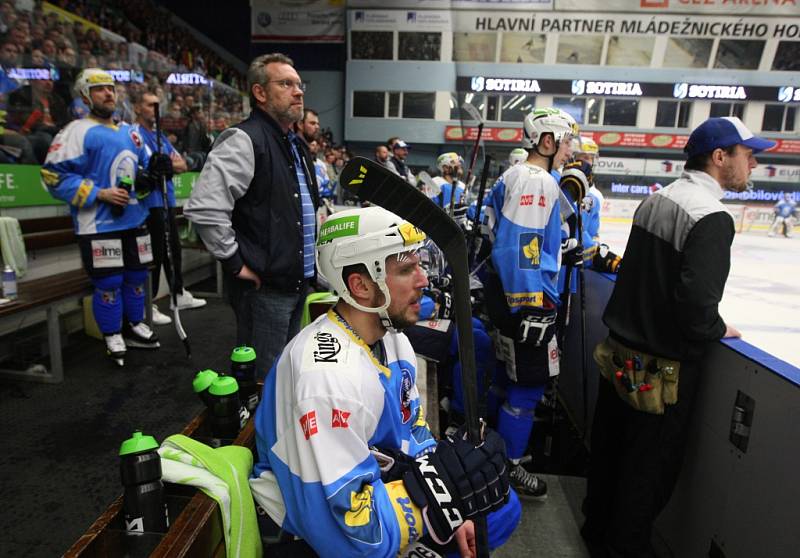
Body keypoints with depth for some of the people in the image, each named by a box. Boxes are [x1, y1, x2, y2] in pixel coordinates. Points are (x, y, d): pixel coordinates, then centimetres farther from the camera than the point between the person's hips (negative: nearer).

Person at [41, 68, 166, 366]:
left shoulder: (130, 132, 16)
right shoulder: (78, 130, -6)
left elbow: (143, 169, 23)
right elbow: (54, 174, -11)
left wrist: (154, 171, 0)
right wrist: (99, 193, -18)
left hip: (135, 219, 7)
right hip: (99, 225, -7)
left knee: (137, 275, 14)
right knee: (109, 283, -2)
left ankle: (134, 326, 32)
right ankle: (112, 336, 17)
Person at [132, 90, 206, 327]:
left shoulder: (160, 136, 19)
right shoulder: (135, 133, -7)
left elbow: (182, 165, 13)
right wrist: (172, 163, -1)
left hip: (167, 199, 8)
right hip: (150, 201, -8)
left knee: (173, 249, 14)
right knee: (156, 253, -6)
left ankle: (179, 295, 26)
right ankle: (148, 305, 3)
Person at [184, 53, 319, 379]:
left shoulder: (296, 145, 15)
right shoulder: (244, 140, -15)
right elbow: (204, 208, -26)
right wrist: (236, 263, -19)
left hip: (298, 283, 9)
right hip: (264, 288, -9)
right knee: (262, 379, 4)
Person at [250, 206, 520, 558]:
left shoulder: (394, 340, -4)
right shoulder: (328, 374, -32)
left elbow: (414, 433, 6)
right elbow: (354, 528, -28)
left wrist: (452, 511, -3)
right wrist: (452, 485, -22)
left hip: (377, 483, 8)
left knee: (500, 509, 9)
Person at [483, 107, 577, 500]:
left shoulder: (514, 176, 14)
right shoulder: (539, 181, -16)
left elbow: (502, 236, 19)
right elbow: (520, 246, -25)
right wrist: (531, 307, -24)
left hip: (506, 293, 11)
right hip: (524, 299, -11)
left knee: (510, 375, 21)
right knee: (529, 384, 1)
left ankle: (500, 447, 37)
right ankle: (508, 467, 17)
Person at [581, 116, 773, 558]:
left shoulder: (656, 199, 6)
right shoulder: (712, 217, -20)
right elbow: (696, 304, -26)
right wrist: (719, 330, -6)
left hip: (620, 351, 8)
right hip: (663, 367, -8)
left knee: (610, 447, 21)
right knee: (649, 467, 11)